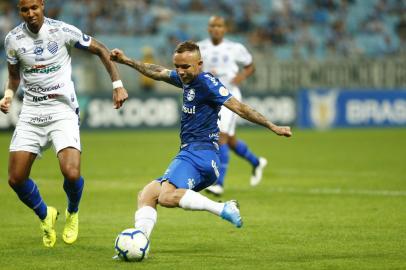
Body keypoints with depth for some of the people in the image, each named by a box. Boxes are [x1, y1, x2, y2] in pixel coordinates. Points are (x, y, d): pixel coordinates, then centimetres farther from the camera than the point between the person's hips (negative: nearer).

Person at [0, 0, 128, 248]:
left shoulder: (63, 31, -8)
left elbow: (100, 50, 4)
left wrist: (118, 84, -2)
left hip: (63, 111, -3)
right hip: (30, 113, 3)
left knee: (71, 173, -21)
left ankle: (73, 213, 14)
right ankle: (45, 216, 27)